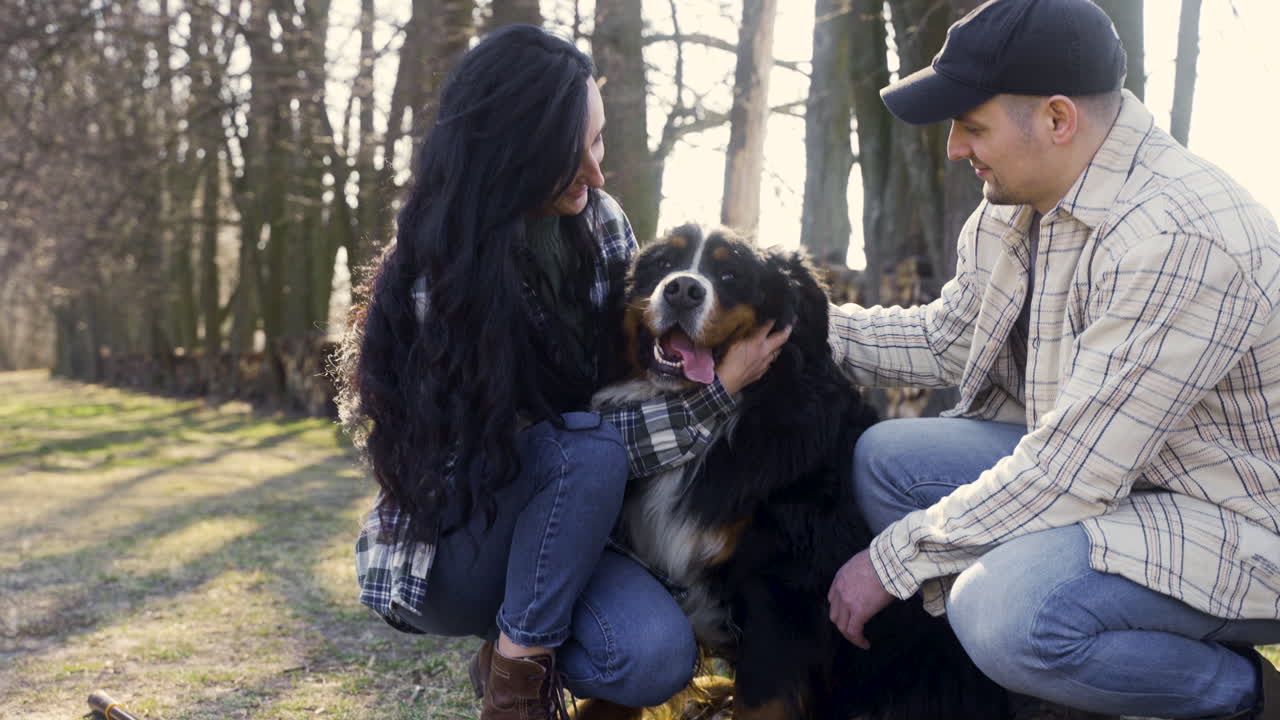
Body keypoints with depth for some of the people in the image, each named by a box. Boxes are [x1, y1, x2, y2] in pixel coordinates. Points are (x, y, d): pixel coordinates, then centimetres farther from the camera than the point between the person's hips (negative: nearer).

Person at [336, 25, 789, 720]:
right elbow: (565, 439, -23)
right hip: (439, 549, -5)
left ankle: (523, 638, 7)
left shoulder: (597, 221, -5)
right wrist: (721, 391, -25)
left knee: (659, 655, -24)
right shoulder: (442, 279, -24)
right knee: (588, 452, -34)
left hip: (550, 521, 5)